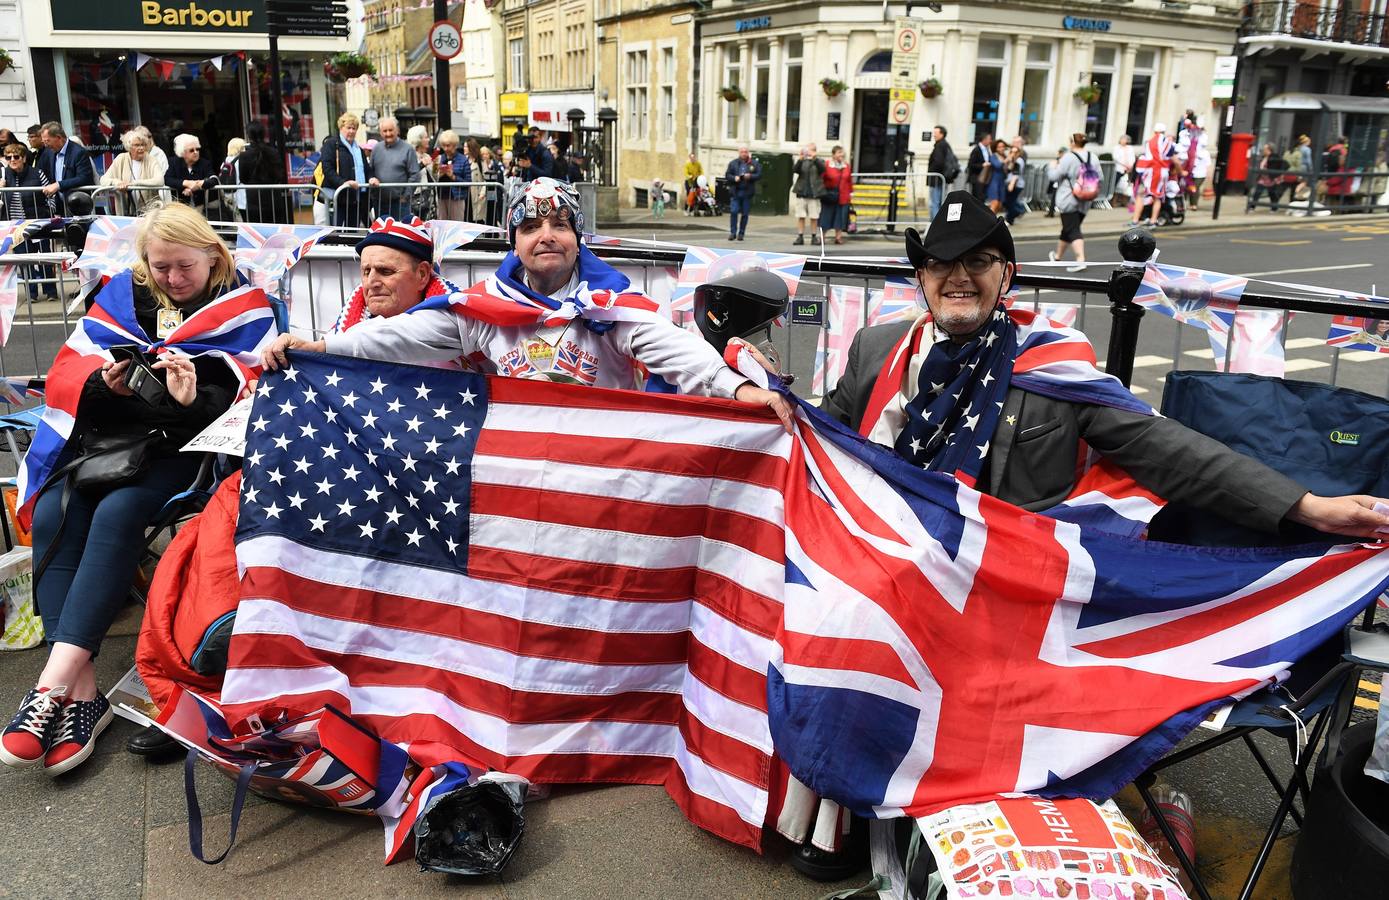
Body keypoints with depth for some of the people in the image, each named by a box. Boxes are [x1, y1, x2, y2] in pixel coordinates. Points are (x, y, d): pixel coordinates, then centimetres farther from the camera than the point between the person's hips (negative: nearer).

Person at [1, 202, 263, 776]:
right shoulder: (124, 296, 12)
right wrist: (105, 384, -16)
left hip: (184, 448, -4)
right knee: (54, 511, -23)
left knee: (118, 512, -31)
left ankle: (55, 680, -33)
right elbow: (67, 376, 8)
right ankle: (81, 689, -28)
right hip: (109, 437, 4)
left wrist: (194, 401, -29)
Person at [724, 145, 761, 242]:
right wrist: (734, 178, -14)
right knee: (733, 212, -8)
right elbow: (727, 175, 5)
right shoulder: (733, 163, 7)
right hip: (735, 192, 0)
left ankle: (741, 233, 13)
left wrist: (750, 176, -17)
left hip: (747, 192, 0)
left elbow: (759, 175, 0)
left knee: (745, 214, 3)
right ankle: (733, 232, 0)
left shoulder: (755, 164, 6)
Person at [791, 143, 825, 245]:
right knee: (801, 216, 1)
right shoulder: (801, 161, 10)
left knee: (813, 217, 1)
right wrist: (800, 159, -20)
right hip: (802, 192, 1)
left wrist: (815, 158, -25)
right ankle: (800, 237, 4)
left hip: (814, 193, -1)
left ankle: (814, 236, 8)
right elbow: (794, 170, -6)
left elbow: (822, 169, -13)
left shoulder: (819, 161, 7)